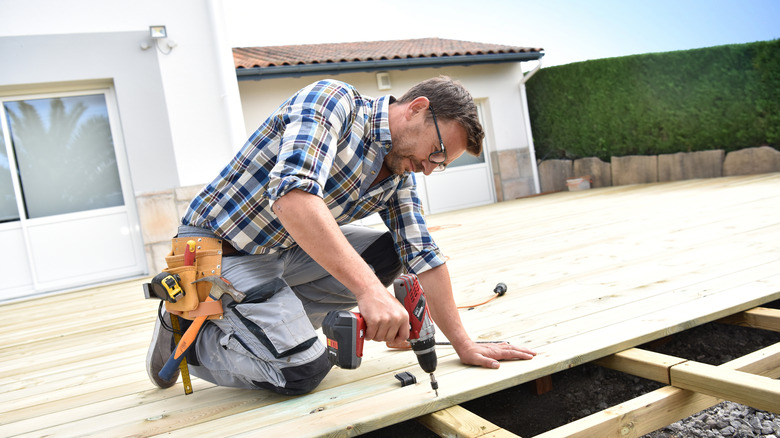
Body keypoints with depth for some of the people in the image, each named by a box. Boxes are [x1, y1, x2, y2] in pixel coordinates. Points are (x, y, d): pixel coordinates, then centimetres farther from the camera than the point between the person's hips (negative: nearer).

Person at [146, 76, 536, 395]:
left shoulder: (400, 176, 4)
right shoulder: (333, 99, -20)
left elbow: (422, 256, 5)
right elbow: (292, 193, -37)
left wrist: (464, 344, 0)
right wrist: (369, 289, -43)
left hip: (280, 252, 8)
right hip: (215, 249, -8)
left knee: (386, 255, -2)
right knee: (304, 370, -17)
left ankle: (276, 319, 3)